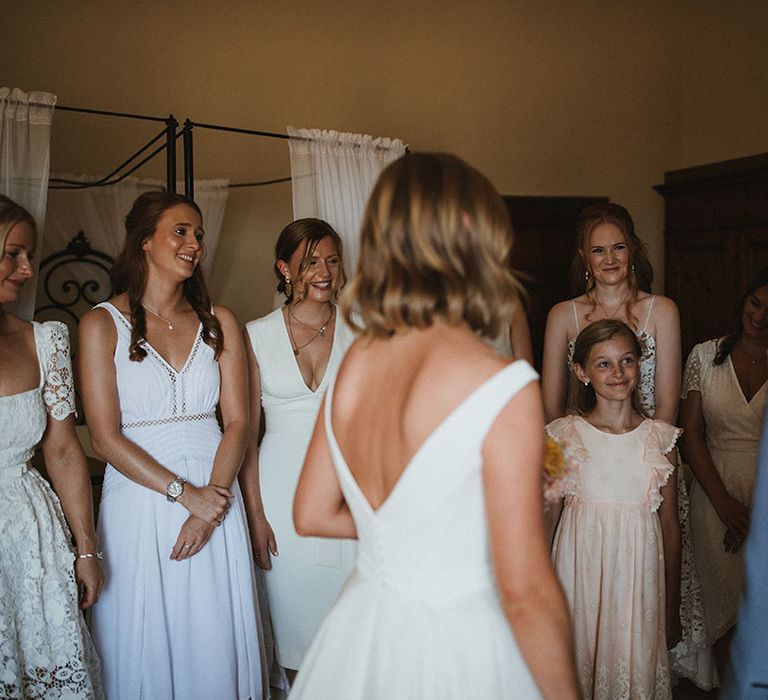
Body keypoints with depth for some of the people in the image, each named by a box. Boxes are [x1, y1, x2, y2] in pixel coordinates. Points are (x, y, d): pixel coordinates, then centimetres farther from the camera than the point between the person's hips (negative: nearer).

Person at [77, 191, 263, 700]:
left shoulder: (219, 322, 5)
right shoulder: (103, 324, -3)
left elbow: (238, 421, 0)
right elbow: (106, 437, -8)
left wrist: (209, 508, -11)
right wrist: (185, 493, -13)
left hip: (214, 497, 2)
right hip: (139, 499, -2)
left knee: (215, 643, 8)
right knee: (145, 642, 9)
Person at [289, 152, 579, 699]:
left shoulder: (355, 362, -4)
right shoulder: (504, 388, -23)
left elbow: (312, 516, 7)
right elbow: (525, 593, -20)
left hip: (359, 637, 6)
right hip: (454, 653, -5)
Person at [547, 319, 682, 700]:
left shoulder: (660, 438, 1)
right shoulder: (564, 435, -3)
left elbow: (670, 525, 6)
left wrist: (672, 609, 9)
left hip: (639, 576, 1)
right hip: (581, 572, -1)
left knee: (637, 667, 7)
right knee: (580, 663, 7)